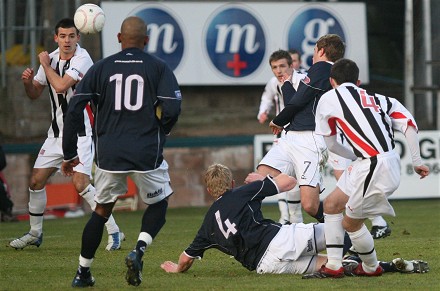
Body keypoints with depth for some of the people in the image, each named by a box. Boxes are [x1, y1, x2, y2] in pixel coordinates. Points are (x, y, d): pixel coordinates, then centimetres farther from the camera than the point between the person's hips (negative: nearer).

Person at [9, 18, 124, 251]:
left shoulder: (82, 59, -15)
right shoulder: (51, 58, 6)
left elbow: (61, 85, -28)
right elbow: (34, 94, 14)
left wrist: (45, 64, -13)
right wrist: (28, 81, -9)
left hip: (80, 133, -7)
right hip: (57, 133, 7)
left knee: (80, 183, -19)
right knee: (36, 180, 6)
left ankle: (114, 232, -9)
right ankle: (35, 233, 23)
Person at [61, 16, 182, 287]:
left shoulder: (101, 68, 6)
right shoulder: (158, 67, 1)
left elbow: (74, 109, 1)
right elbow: (171, 109, -10)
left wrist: (70, 154, 8)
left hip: (109, 153, 2)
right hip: (147, 152, -2)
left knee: (102, 210, 18)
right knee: (158, 204, 19)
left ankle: (83, 272, 19)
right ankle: (139, 251, -5)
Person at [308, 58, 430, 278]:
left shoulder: (328, 98, 7)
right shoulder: (377, 99, 20)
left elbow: (331, 145, 17)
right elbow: (409, 124, 6)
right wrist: (417, 161, 10)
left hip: (374, 167, -8)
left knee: (351, 223, 9)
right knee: (331, 205, 17)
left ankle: (371, 267, 27)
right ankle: (334, 266, 20)